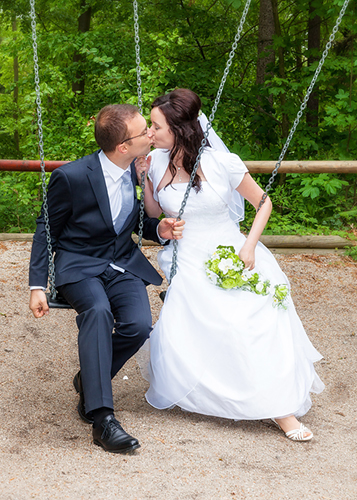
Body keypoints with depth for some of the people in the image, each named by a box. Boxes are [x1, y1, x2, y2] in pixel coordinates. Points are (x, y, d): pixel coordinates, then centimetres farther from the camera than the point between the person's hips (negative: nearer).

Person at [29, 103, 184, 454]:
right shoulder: (72, 177, -17)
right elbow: (46, 231, -4)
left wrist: (160, 230, -6)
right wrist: (37, 285, -9)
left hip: (124, 263, 4)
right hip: (78, 265, -4)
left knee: (139, 324, -25)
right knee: (98, 311, -36)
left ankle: (89, 381, 3)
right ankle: (102, 418, -38)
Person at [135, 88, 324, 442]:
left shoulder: (223, 163, -11)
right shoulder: (158, 161, -2)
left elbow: (263, 203, 0)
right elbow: (154, 213, 12)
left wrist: (249, 247, -11)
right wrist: (144, 179, -4)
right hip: (189, 264, 2)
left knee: (258, 322, -19)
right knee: (176, 339, -19)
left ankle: (280, 409, 0)